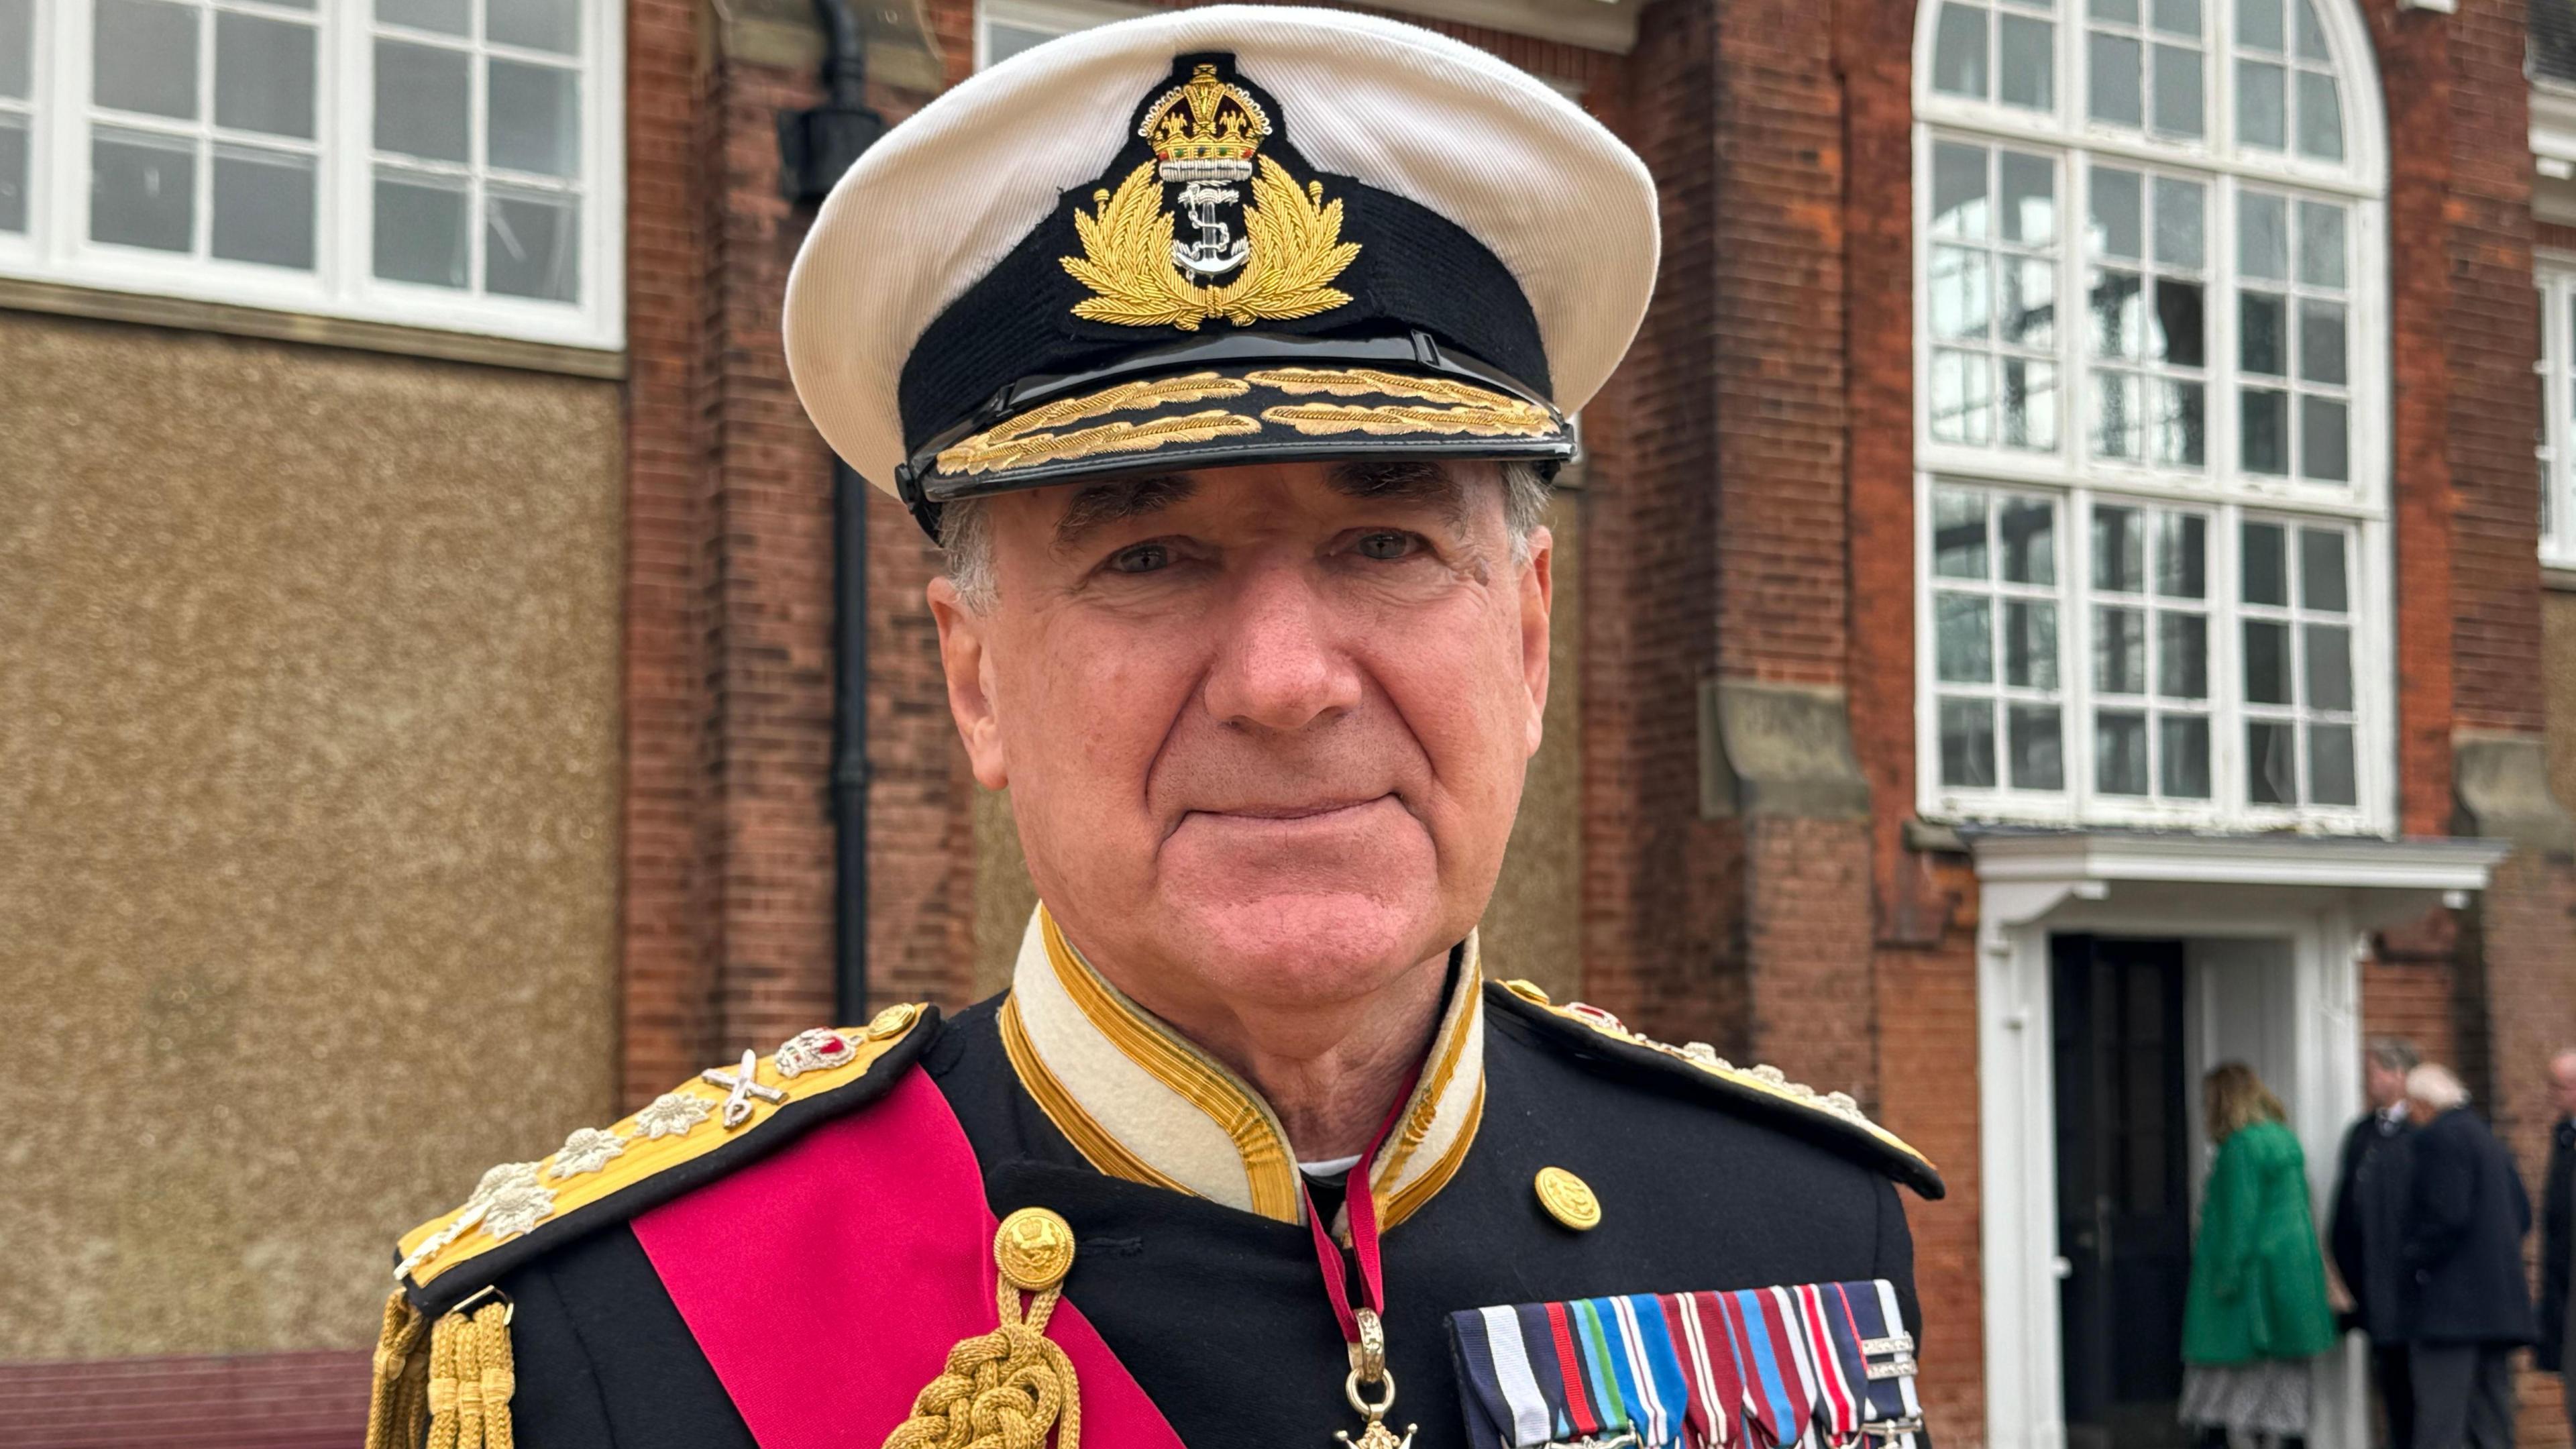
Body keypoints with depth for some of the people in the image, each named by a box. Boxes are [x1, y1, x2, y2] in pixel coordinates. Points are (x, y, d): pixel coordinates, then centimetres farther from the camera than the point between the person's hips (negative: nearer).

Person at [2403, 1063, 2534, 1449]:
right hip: (2501, 1299, 9)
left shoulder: (2437, 1138, -10)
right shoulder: (2488, 1139, 18)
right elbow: (2523, 1214, 19)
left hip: (2451, 1305, -9)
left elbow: (2448, 1216, -19)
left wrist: (2416, 1261, -8)